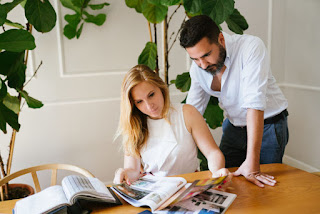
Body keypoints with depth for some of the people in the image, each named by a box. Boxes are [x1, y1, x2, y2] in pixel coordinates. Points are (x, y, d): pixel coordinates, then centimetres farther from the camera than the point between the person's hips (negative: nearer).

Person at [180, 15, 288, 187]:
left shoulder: (251, 47, -28)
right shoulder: (197, 68, -9)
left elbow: (254, 104, -34)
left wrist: (252, 162, -37)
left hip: (267, 125, -4)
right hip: (234, 126, 5)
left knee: (262, 185, -6)